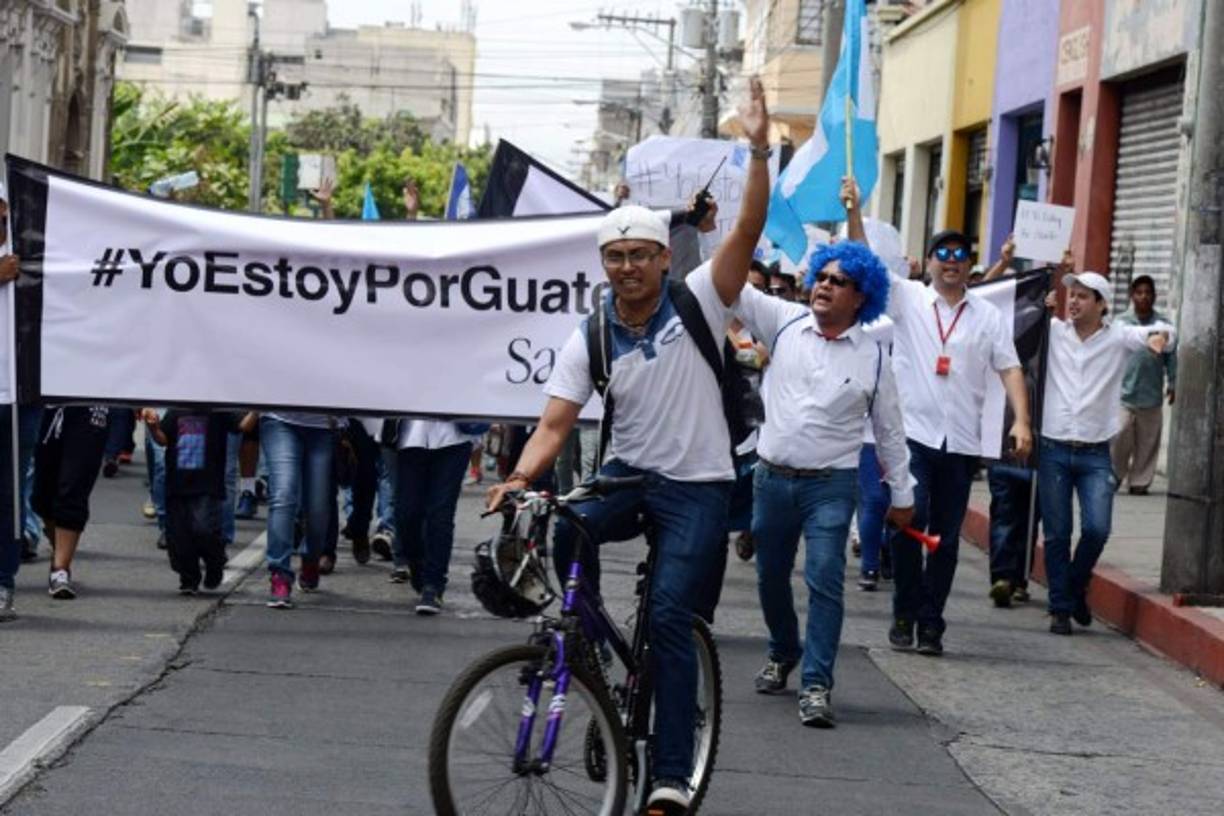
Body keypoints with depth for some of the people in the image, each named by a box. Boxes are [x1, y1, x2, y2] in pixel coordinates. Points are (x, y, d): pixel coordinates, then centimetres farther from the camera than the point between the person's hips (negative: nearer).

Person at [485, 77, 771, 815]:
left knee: (670, 616, -14)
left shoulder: (697, 303, -6)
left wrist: (759, 149, -29)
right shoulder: (590, 339, -1)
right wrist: (520, 477, -26)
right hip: (627, 475, 3)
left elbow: (749, 230, -18)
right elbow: (556, 423, -7)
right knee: (561, 525, -29)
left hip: (696, 485, -3)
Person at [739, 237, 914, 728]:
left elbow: (889, 430, 6)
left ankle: (816, 685, -10)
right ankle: (783, 652, 40)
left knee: (825, 582, -12)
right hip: (772, 478, 3)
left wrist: (902, 495, 9)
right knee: (771, 577, 16)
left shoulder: (873, 358, -2)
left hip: (831, 485, -3)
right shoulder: (786, 323, 2)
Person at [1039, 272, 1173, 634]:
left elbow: (1162, 332, -8)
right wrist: (1040, 307, -9)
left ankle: (1076, 586, 17)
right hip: (1053, 451, 1)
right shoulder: (1052, 331, 4)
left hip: (1095, 455, -1)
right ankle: (1061, 607, 13)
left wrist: (1159, 335, -31)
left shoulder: (1117, 338, 2)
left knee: (1097, 529, -10)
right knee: (1056, 534, 2)